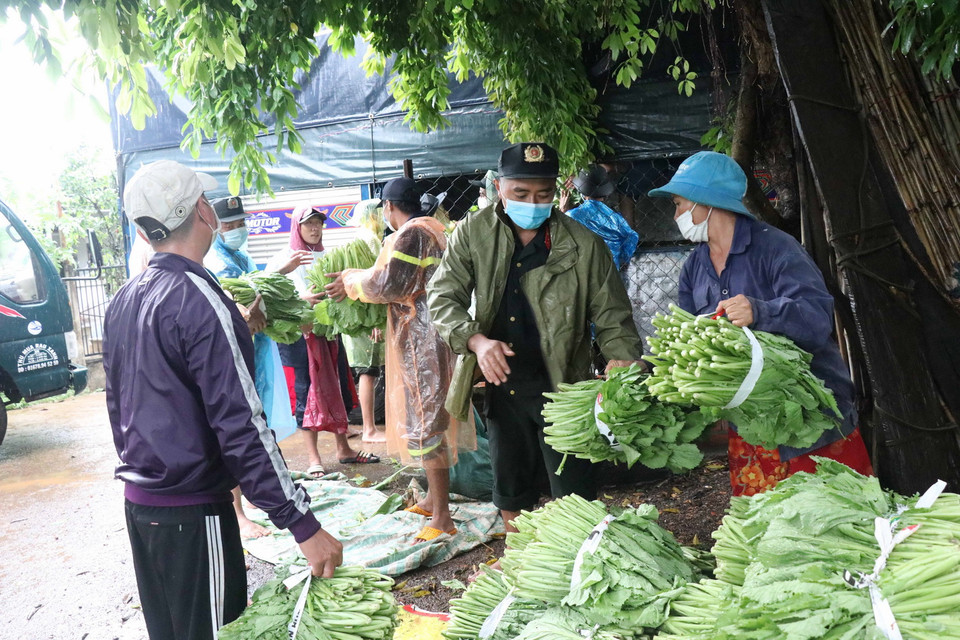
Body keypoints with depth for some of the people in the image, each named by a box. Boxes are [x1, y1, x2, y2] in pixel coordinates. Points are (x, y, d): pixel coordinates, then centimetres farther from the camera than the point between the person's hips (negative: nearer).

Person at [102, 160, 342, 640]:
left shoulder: (122, 302, 6)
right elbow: (241, 426, -24)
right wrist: (302, 524, -21)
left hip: (138, 500, 8)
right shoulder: (201, 301, -20)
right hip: (192, 512, -8)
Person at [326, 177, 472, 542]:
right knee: (429, 416, 17)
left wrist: (352, 282, -4)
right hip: (429, 337, 10)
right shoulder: (434, 230, 15)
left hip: (421, 340, -10)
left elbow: (389, 285, -20)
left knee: (424, 421, -6)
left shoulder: (411, 234, -15)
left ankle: (442, 517, -1)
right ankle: (433, 498, 29)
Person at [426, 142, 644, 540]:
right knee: (511, 491, 19)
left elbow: (611, 317, -6)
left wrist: (622, 361, -24)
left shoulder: (583, 245, -9)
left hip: (561, 386, -3)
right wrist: (476, 340, -23)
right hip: (501, 384, 3)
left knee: (574, 495, 2)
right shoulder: (473, 233, -3)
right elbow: (442, 297, -5)